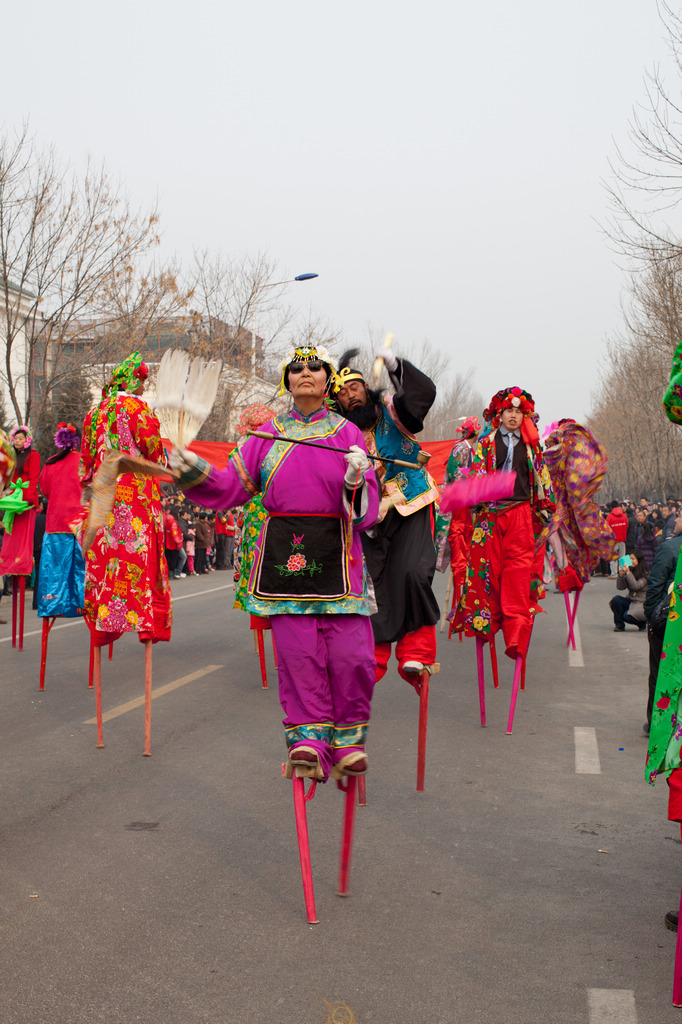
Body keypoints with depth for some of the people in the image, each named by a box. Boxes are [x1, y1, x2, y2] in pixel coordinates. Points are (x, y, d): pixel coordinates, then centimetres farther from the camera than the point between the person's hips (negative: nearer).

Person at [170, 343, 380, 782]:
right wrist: (194, 470, -4)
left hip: (335, 549, -1)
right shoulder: (271, 434, 14)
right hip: (283, 546, 1)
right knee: (297, 652, -3)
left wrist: (356, 480, -18)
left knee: (350, 654, -5)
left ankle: (348, 742, 13)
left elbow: (365, 513, 2)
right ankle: (309, 741, 5)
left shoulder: (347, 432, 9)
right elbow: (233, 486, 11)